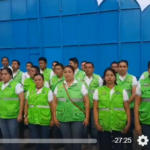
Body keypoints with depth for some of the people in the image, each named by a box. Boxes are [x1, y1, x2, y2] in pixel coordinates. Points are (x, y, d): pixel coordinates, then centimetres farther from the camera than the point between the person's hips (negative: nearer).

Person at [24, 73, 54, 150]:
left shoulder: (48, 91, -4)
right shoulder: (29, 91, 9)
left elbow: (52, 106, -5)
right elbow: (26, 105, 12)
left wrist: (52, 119, -6)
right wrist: (26, 116, 6)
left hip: (45, 121, -3)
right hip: (32, 121, 4)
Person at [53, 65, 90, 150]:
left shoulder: (81, 85, -3)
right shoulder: (59, 86, 5)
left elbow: (86, 102, -3)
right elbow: (55, 102, 8)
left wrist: (87, 117, -5)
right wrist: (55, 117, 4)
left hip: (78, 118, -2)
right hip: (63, 119, 3)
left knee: (77, 141, 4)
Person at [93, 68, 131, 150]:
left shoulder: (122, 91, 6)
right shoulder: (98, 91, 4)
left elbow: (127, 108, 6)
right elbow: (95, 108, 1)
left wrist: (128, 123, -2)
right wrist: (96, 123, -7)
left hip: (119, 126, 1)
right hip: (103, 126, 0)